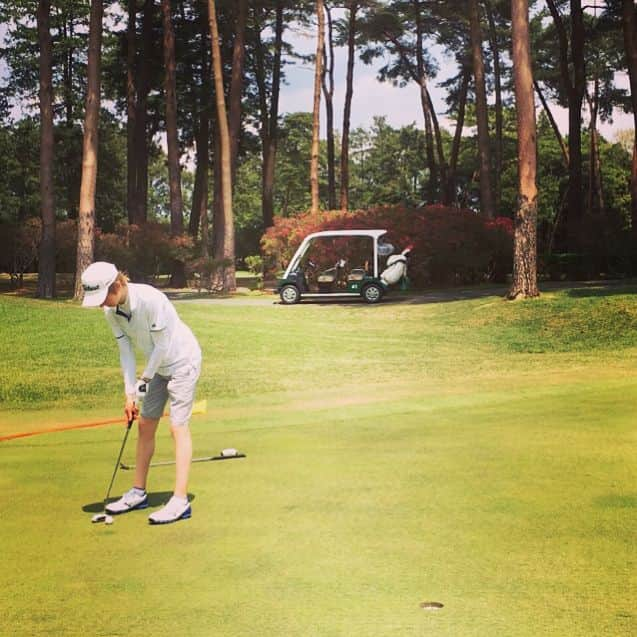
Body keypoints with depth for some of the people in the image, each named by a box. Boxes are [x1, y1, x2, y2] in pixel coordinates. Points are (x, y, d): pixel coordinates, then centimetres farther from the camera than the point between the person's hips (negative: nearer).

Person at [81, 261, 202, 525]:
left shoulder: (151, 300, -31)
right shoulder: (111, 312, -9)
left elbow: (162, 346, -24)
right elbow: (126, 351, -3)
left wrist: (144, 380, -14)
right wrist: (130, 393, -8)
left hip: (182, 360, -8)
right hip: (158, 365, 8)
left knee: (178, 426, -12)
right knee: (145, 426, 10)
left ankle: (180, 501, -12)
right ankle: (138, 492, 22)